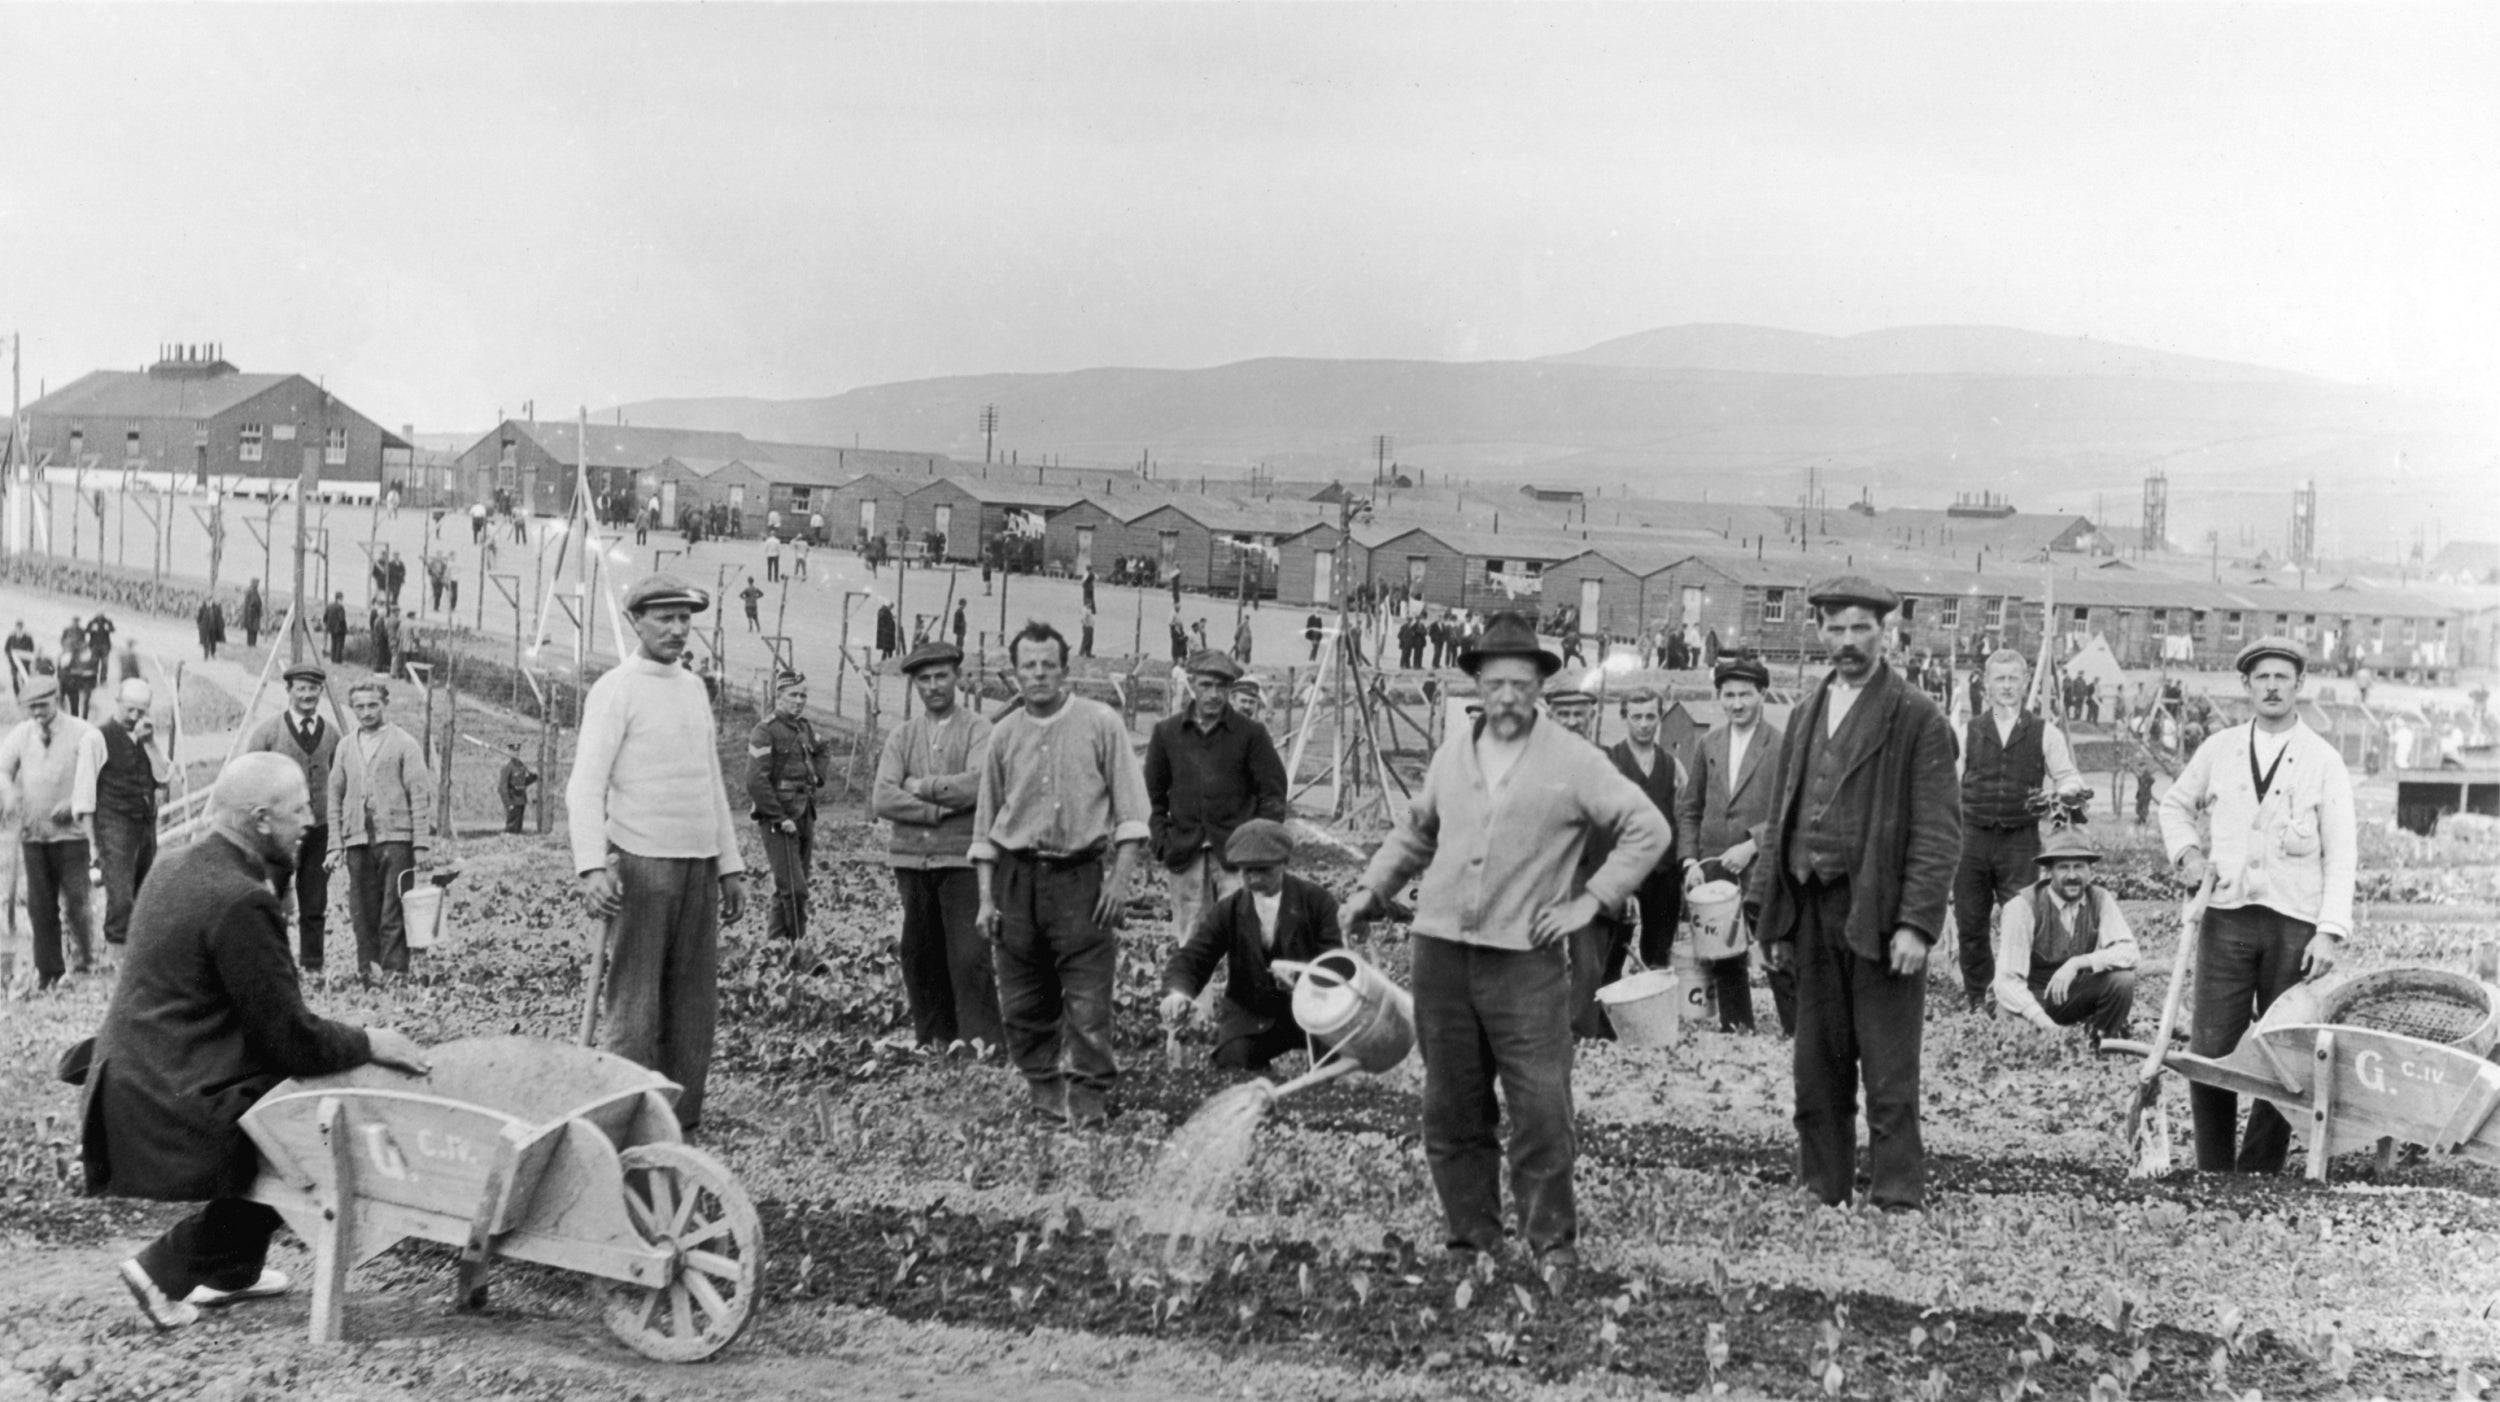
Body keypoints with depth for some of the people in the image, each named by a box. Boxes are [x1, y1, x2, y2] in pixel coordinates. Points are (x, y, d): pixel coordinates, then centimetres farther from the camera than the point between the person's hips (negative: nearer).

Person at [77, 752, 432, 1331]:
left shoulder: (176, 869, 7)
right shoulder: (240, 902, -22)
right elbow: (293, 1038, -19)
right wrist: (369, 1044, -5)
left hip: (129, 1082, 10)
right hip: (173, 1109, -10)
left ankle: (228, 1270, 28)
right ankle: (167, 1270, 5)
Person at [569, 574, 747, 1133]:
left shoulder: (694, 687, 16)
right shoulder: (616, 689, -4)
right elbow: (584, 786, -11)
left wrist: (731, 866, 18)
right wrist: (592, 867, -23)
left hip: (700, 865, 7)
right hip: (641, 864, -7)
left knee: (694, 999, 5)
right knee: (633, 999, -6)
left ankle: (682, 1114, 11)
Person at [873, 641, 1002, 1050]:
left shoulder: (978, 730, 1)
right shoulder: (902, 736, 11)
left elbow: (976, 785, -16)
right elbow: (883, 799, -2)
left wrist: (920, 786, -6)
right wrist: (941, 809, -11)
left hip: (962, 858, -4)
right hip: (912, 859, 4)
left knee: (970, 954, -9)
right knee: (919, 955, 8)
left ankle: (982, 1040, -5)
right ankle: (933, 1039, 18)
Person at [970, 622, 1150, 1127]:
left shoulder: (1101, 723, -1)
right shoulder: (1005, 734, 8)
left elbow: (1130, 807, -2)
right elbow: (985, 824, 13)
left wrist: (1121, 877, -10)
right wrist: (986, 898, 7)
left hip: (1082, 874, -3)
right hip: (1017, 877, 3)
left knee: (1088, 997, -7)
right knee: (1022, 1002, 7)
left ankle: (1088, 1097, -1)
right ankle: (1045, 1088, 21)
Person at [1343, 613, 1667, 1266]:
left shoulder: (1572, 761, -2)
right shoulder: (1452, 752, 12)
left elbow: (1648, 829, 0)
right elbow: (1415, 831, 26)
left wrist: (1590, 899, -4)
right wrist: (1373, 888, 16)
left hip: (1526, 958, -4)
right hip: (1441, 950, 4)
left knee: (1542, 1109, -7)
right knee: (1451, 1108, 8)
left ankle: (1553, 1242, 5)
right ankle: (1473, 1237, 19)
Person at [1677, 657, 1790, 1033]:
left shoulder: (1783, 745, -5)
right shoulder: (1707, 745, 11)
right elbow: (1688, 809, 14)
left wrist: (1751, 845, -17)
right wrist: (1690, 861, 3)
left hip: (1765, 869, -5)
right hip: (1713, 871, 5)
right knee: (1719, 957, 11)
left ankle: (1796, 1032, 6)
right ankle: (1735, 1030, 23)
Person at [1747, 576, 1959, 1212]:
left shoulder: (1917, 719, -4)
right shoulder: (1804, 717, 15)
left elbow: (1938, 832, -9)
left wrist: (1916, 924, -16)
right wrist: (1770, 914, 10)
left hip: (1879, 917, -6)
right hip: (1812, 914, 6)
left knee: (1889, 1076, -2)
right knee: (1818, 1070, 11)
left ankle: (1898, 1202, 6)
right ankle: (1824, 1193, 21)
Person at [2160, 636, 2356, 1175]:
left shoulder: (2324, 761, 3)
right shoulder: (2218, 749, 9)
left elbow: (2340, 854, -1)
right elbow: (2175, 804, 25)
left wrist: (2331, 932, -10)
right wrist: (2187, 852, 5)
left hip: (2295, 923, -1)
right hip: (2225, 915, 1)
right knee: (2211, 1051, -2)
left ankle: (2259, 1174, 11)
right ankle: (2212, 1174, 8)